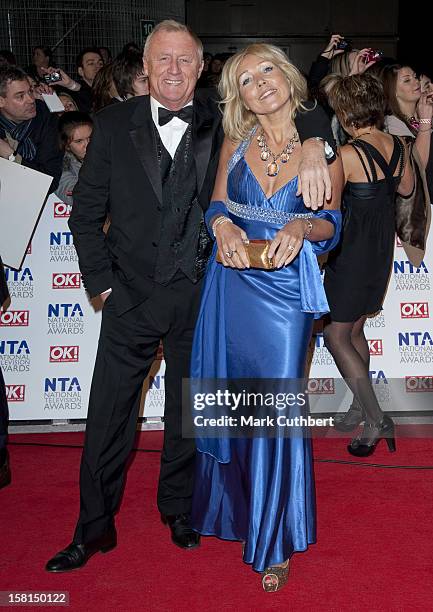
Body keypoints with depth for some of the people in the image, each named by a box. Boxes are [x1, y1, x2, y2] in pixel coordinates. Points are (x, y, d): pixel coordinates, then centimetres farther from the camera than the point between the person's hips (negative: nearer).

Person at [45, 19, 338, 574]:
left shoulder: (221, 122, -2)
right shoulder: (115, 123, -1)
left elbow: (304, 111, 1)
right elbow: (86, 211, 2)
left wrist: (312, 146, -22)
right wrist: (101, 283, -4)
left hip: (201, 297, 0)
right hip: (131, 297, 0)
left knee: (189, 413, 16)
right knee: (108, 418, 7)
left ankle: (179, 509, 38)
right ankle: (95, 527, 26)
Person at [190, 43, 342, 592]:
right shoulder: (236, 140, 3)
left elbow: (331, 223, 0)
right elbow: (216, 203, 9)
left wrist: (301, 226, -21)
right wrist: (223, 225, -14)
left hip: (286, 288, -3)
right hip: (230, 282, 3)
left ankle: (274, 538, 19)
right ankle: (227, 505, 39)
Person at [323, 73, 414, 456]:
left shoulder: (348, 155, -21)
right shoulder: (397, 146, 0)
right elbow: (406, 188, 16)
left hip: (353, 249, -8)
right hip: (384, 248, 8)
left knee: (336, 336, 4)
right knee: (354, 330, 21)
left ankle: (376, 420, 1)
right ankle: (362, 406, 31)